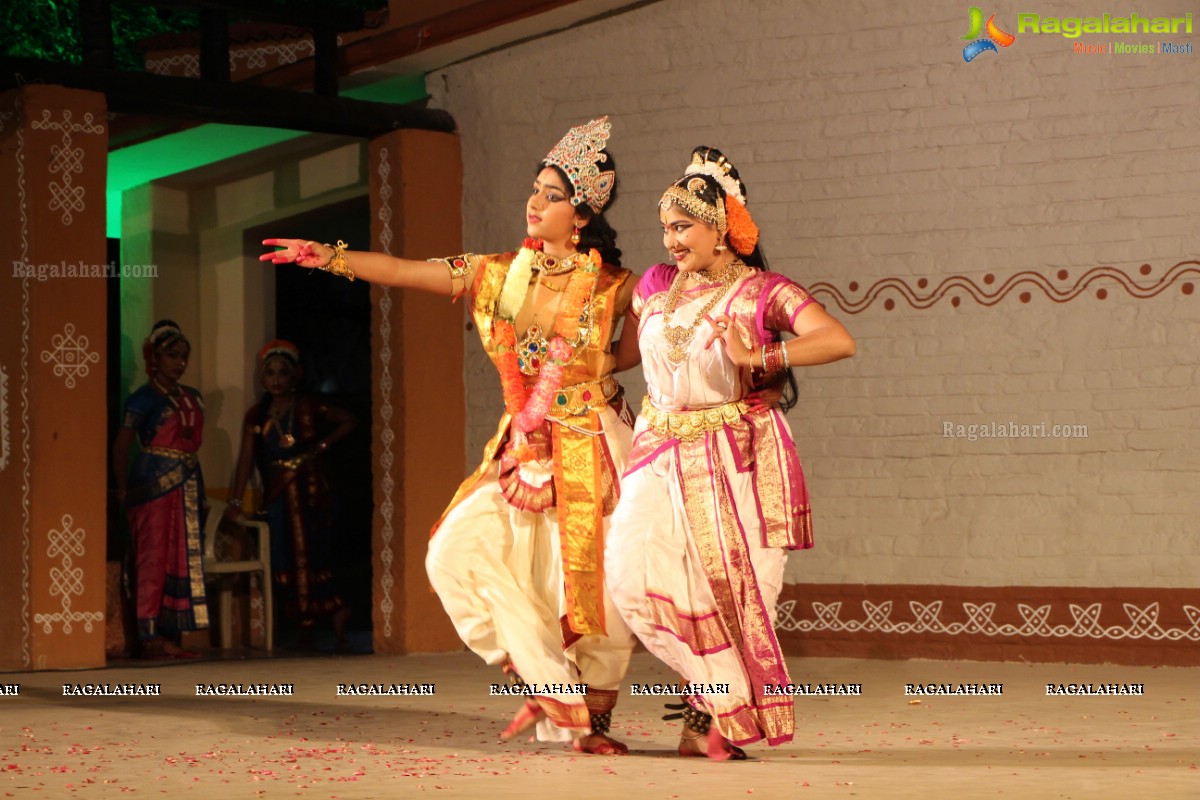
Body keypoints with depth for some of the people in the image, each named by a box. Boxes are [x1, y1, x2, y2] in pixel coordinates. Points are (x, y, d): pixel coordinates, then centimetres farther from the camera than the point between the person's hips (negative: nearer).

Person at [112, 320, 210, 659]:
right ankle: (150, 637, -5)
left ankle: (170, 636, 11)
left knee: (183, 559, 6)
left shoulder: (192, 398, 16)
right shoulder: (144, 399, -5)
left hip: (188, 486, 7)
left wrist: (198, 489, 9)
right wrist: (123, 489, -11)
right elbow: (121, 446, -9)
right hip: (154, 484, -7)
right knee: (154, 558, -7)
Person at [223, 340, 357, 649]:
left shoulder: (309, 408, 0)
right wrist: (235, 501, -10)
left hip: (309, 490, -3)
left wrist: (323, 444, -5)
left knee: (308, 556, -7)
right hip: (277, 494, 3)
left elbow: (349, 421, 8)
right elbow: (246, 458, -2)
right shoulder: (257, 415, 5)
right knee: (285, 560, 0)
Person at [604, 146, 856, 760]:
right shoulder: (656, 286, 11)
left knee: (730, 586, -5)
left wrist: (760, 359, -27)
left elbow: (839, 341, -20)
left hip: (735, 455, -4)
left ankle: (707, 716, 13)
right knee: (635, 572, -12)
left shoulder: (763, 293, -5)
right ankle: (724, 693, 5)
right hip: (662, 454, 4)